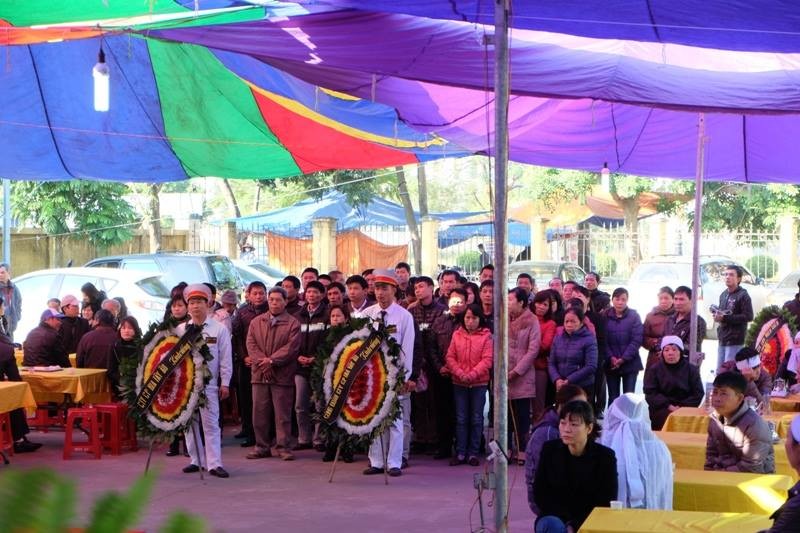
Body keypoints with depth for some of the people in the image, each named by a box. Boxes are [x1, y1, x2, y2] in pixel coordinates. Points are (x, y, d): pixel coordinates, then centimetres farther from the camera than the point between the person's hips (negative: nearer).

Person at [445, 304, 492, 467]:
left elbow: (487, 360, -9)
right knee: (461, 419, 5)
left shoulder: (486, 336, -3)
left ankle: (473, 453, 10)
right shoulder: (457, 335, 5)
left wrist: (471, 375, -18)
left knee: (476, 419, 3)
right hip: (459, 383, 2)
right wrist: (460, 374, -12)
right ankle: (460, 453, 10)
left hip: (479, 383, -2)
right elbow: (450, 357, 2)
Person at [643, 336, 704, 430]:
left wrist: (682, 407, -11)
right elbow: (650, 394, 0)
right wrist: (669, 406, -15)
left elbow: (698, 394, 6)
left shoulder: (691, 370, 13)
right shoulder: (654, 370, 11)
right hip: (662, 410, -1)